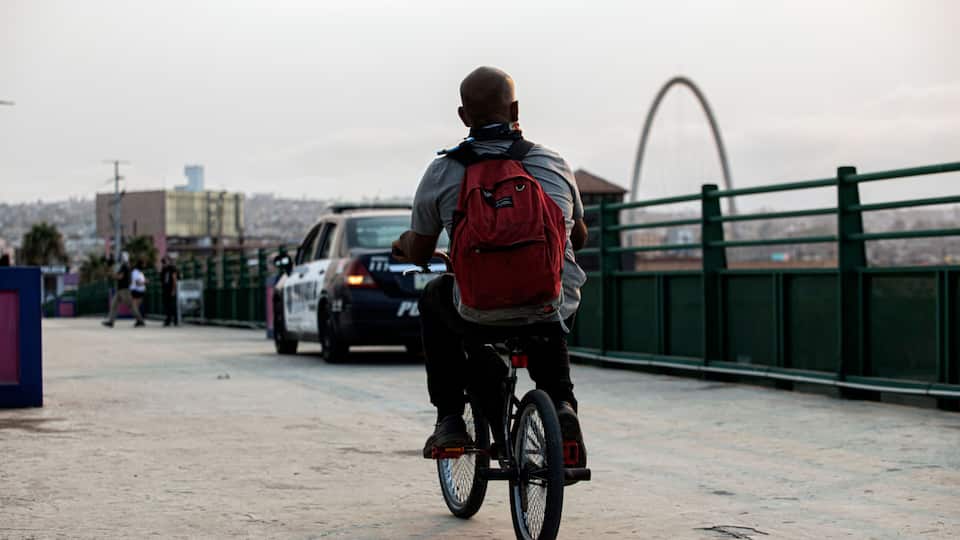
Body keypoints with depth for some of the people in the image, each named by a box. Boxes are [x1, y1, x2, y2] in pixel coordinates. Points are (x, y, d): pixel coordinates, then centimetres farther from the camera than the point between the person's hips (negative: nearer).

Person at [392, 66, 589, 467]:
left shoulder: (443, 172, -1)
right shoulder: (554, 164, 5)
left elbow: (418, 253, 10)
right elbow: (579, 238, 20)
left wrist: (404, 244, 35)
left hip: (480, 316, -2)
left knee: (435, 297, 31)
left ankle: (449, 421, 25)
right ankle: (562, 406, 16)